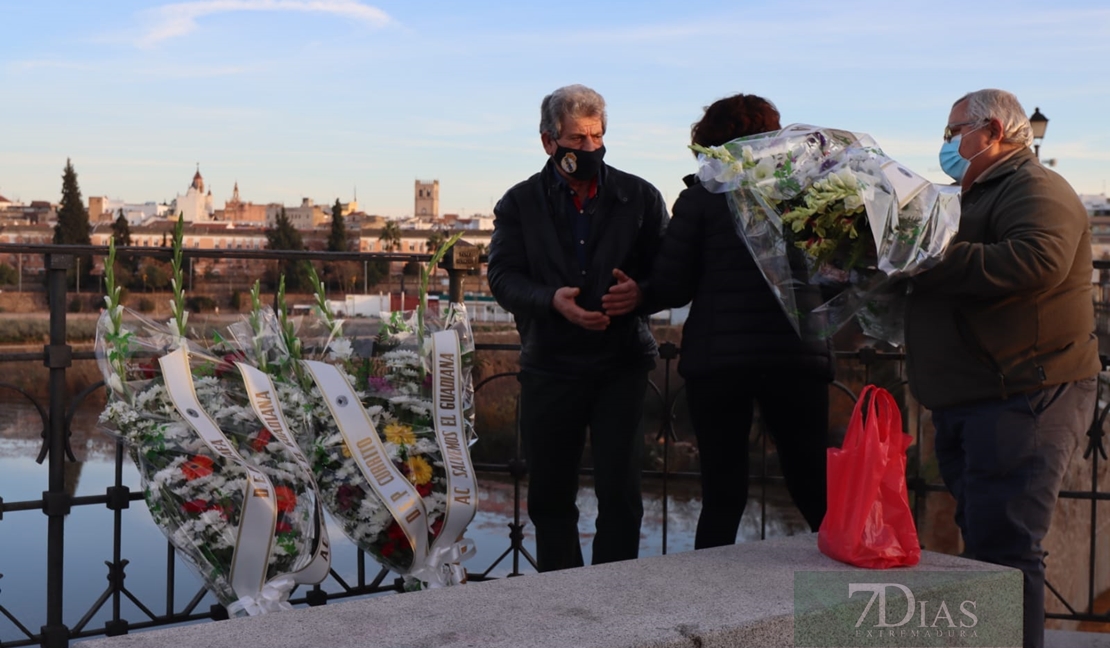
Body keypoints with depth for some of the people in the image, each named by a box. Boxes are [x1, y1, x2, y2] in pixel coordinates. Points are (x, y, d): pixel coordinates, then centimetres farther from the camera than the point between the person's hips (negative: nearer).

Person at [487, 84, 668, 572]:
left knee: (620, 492, -5)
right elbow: (502, 276, -3)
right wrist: (552, 300, -21)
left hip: (621, 364, -1)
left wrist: (640, 293, -19)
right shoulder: (521, 203, 6)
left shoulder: (640, 197, 5)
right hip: (549, 367, 1)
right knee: (549, 496, 10)